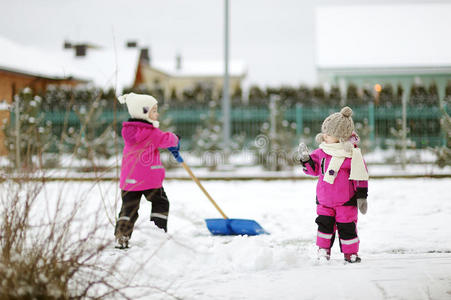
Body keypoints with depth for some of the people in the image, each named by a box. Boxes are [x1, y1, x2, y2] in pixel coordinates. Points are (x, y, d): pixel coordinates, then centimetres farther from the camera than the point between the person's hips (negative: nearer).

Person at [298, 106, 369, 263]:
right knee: (325, 224, 5)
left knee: (347, 227, 2)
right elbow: (314, 168, 17)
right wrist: (306, 159, -1)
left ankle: (351, 253, 16)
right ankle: (323, 250, 18)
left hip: (346, 201, -4)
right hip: (324, 201, 4)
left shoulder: (352, 154, -12)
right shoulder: (322, 152, 4)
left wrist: (362, 196, -8)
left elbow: (361, 177, -8)